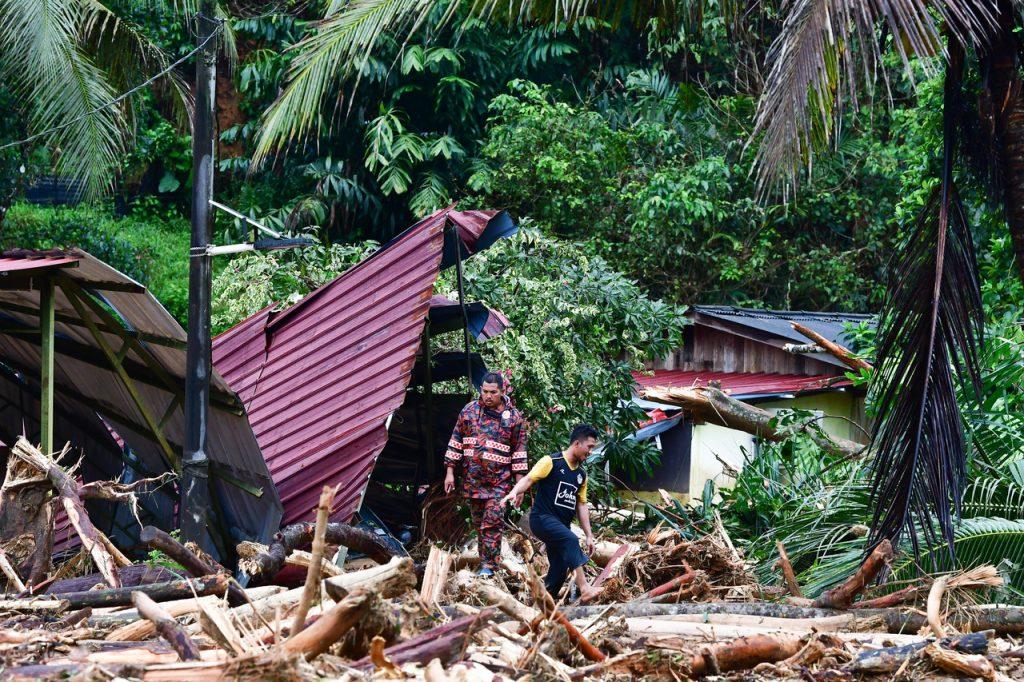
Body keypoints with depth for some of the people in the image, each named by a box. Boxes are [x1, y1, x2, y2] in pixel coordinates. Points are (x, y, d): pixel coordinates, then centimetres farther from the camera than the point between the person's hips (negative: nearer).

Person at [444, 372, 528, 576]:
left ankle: (488, 564, -7)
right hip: (472, 478, 3)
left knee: (493, 521, -11)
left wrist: (519, 483, 0)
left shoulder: (514, 417, -2)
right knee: (478, 521, 10)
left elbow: (519, 452, 2)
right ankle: (487, 558, 21)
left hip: (499, 481, -3)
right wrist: (450, 472, 5)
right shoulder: (469, 411, 4)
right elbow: (456, 441, 9)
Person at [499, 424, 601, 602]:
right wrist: (514, 492, -36)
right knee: (571, 540, -32)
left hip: (562, 525, 8)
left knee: (559, 570, 2)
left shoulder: (581, 474, 15)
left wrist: (589, 535, 13)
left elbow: (581, 506, 18)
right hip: (542, 518, -8)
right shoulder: (551, 462, -6)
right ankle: (584, 589, -40)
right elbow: (528, 479, -16)